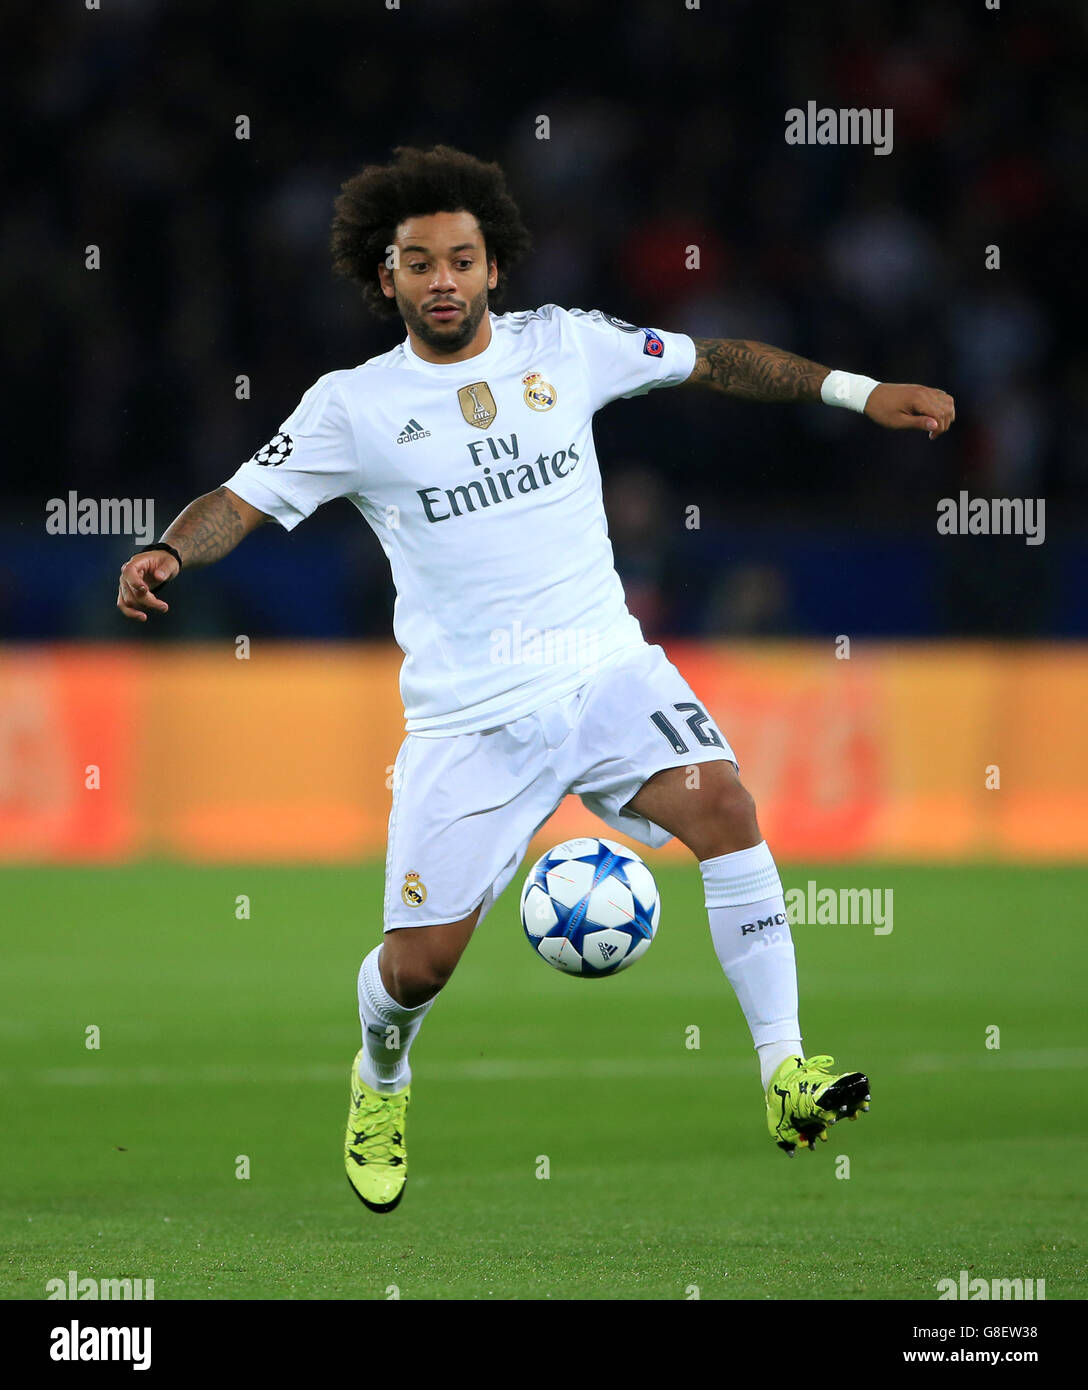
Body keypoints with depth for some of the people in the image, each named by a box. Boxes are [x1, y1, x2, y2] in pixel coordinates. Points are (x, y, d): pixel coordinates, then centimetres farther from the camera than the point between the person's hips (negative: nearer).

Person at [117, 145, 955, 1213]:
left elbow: (711, 360, 14)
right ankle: (380, 1084, 34)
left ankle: (784, 1074, -24)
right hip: (470, 715, -1)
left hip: (607, 669, 1)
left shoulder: (562, 345, 5)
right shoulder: (352, 406, 0)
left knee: (720, 801, -26)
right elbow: (244, 498, -3)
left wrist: (856, 391, 12)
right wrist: (165, 553, -24)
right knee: (419, 960, -2)